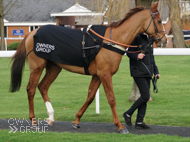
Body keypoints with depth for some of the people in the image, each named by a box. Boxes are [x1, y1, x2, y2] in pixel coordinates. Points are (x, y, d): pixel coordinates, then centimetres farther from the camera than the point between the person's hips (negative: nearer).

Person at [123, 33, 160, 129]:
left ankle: (139, 122, 12)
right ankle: (128, 114, 2)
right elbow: (129, 53, -10)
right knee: (145, 96, -13)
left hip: (147, 74, 8)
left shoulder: (149, 40, 14)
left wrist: (156, 71, 16)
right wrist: (137, 55, -30)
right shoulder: (137, 38, -10)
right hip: (138, 73, -8)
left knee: (145, 97, 7)